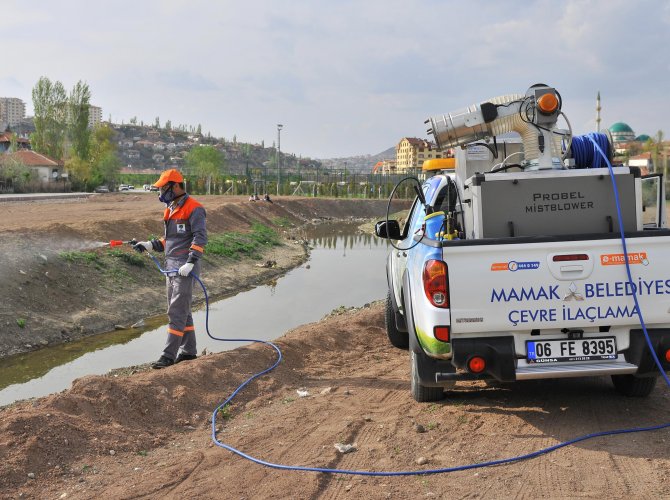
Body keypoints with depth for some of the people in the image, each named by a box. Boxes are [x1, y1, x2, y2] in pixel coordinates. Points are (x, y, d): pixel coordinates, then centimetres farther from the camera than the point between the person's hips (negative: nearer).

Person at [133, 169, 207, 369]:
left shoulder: (193, 209, -11)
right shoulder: (170, 209, 17)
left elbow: (200, 238, -19)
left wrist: (190, 263, -27)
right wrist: (150, 245, 10)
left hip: (185, 270, -9)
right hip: (171, 268, 9)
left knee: (177, 312, -9)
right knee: (181, 311, 13)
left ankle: (169, 355, -7)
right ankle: (188, 350, 22)